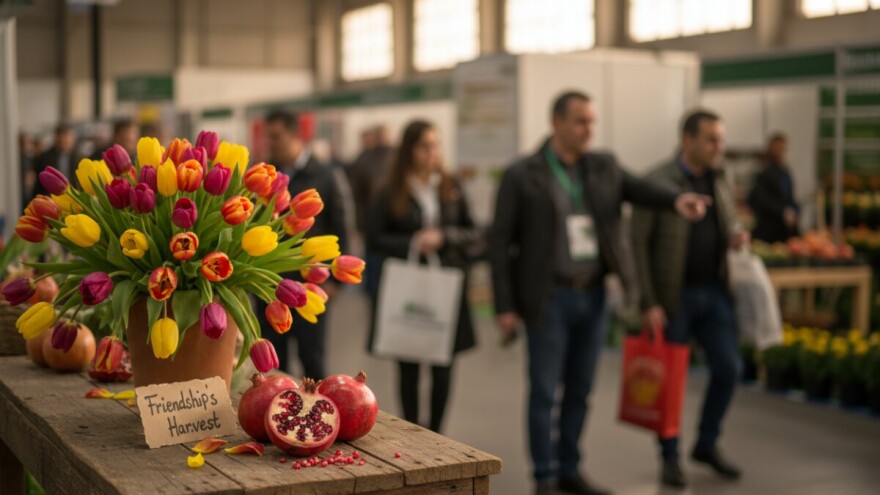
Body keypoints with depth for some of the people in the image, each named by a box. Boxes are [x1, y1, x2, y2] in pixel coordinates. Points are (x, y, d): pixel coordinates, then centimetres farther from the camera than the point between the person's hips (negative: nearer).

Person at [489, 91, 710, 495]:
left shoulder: (604, 168, 7)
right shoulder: (521, 176, -7)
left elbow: (640, 190, -7)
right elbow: (500, 242, -6)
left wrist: (677, 201, -30)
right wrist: (504, 306, -10)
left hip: (593, 295, 5)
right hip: (549, 298, -4)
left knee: (579, 389, 12)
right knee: (544, 391, 0)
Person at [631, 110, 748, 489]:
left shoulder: (719, 182, 6)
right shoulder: (656, 183, -14)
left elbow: (729, 225, 20)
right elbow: (637, 245, -14)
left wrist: (737, 237, -6)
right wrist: (648, 304, -19)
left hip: (713, 291, 5)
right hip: (671, 296, -5)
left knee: (728, 367, 1)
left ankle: (707, 445, 22)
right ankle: (670, 458, 20)